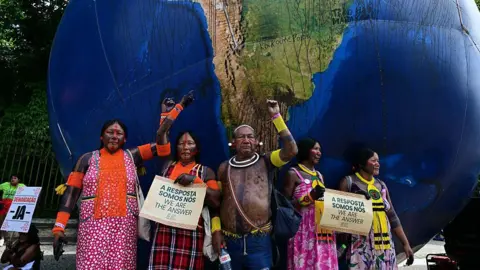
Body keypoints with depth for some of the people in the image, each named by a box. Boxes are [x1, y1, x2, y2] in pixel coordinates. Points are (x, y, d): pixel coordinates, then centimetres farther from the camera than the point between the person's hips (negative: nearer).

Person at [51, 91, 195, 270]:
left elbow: (161, 143, 3)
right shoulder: (88, 159, 8)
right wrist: (59, 227, -4)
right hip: (93, 226, 0)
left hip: (125, 226, 1)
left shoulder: (131, 156, 8)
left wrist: (179, 106, 3)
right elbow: (71, 193, 5)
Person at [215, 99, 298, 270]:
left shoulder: (265, 162, 0)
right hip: (230, 240, 3)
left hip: (259, 240, -2)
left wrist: (276, 116, -14)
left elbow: (291, 150, -15)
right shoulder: (224, 168, 7)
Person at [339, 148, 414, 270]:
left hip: (385, 245, 5)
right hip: (362, 245, -5)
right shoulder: (349, 182, -1)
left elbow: (392, 217, 17)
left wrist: (405, 243, 14)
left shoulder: (381, 185, 15)